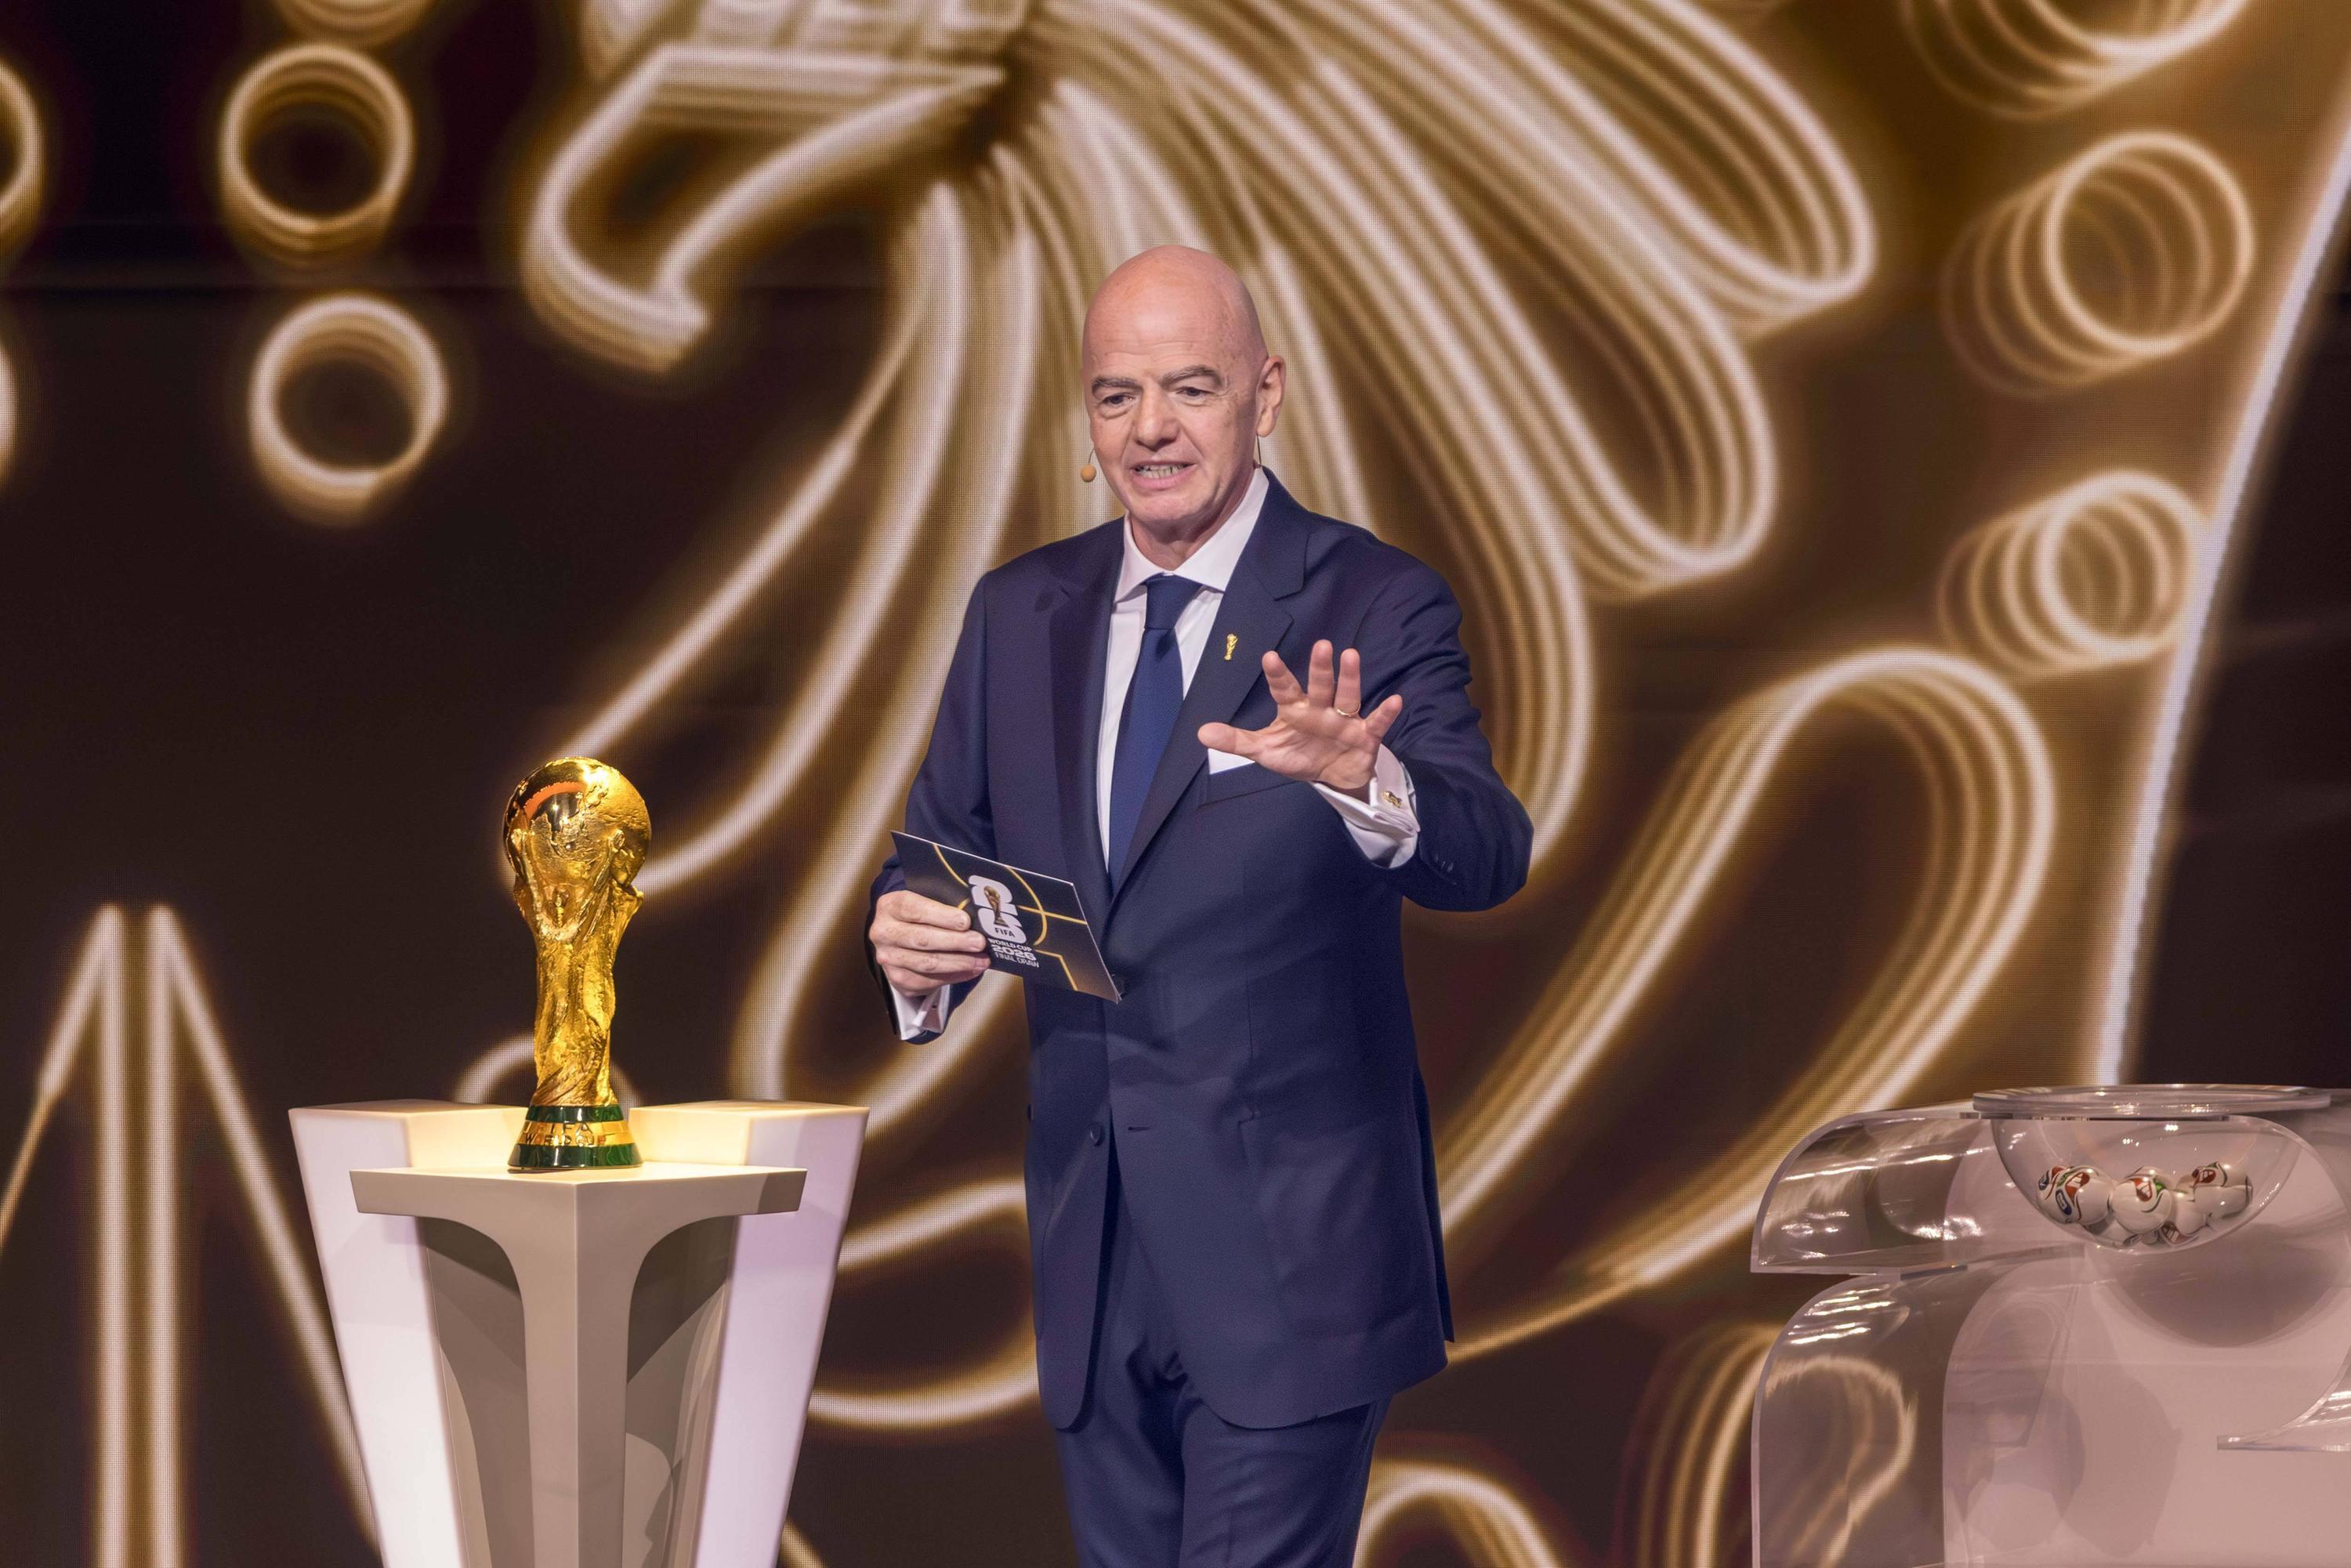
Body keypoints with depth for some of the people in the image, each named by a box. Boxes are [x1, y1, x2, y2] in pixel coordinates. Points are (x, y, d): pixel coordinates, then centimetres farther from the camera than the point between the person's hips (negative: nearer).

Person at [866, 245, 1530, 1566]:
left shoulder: (1374, 608, -7)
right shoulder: (1020, 614, 9)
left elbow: (1486, 854, -21)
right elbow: (944, 845, 14)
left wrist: (1360, 780, -44)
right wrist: (912, 938, -11)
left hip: (1289, 1245, -5)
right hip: (1095, 1249, 6)